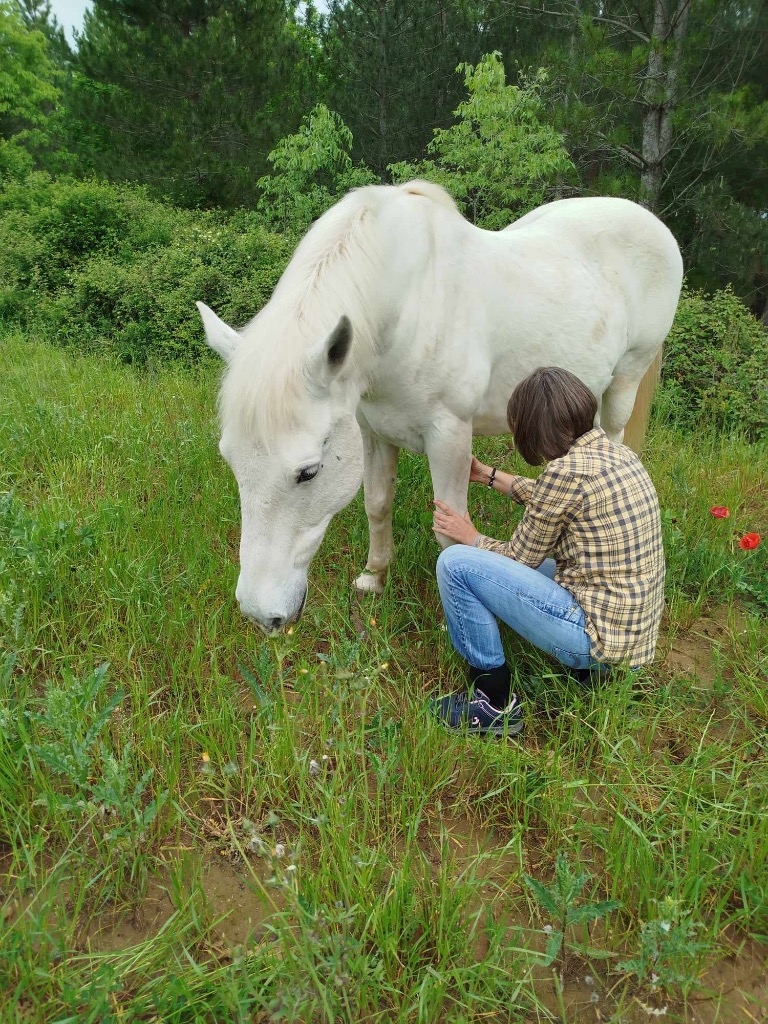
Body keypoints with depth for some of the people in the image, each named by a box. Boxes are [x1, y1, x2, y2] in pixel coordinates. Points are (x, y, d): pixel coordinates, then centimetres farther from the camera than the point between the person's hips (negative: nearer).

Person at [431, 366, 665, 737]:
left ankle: (495, 704, 0)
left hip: (599, 634, -9)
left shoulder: (566, 470, -20)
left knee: (455, 563, -11)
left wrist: (472, 538, 11)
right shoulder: (617, 453, 5)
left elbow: (519, 557, -7)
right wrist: (488, 475, 32)